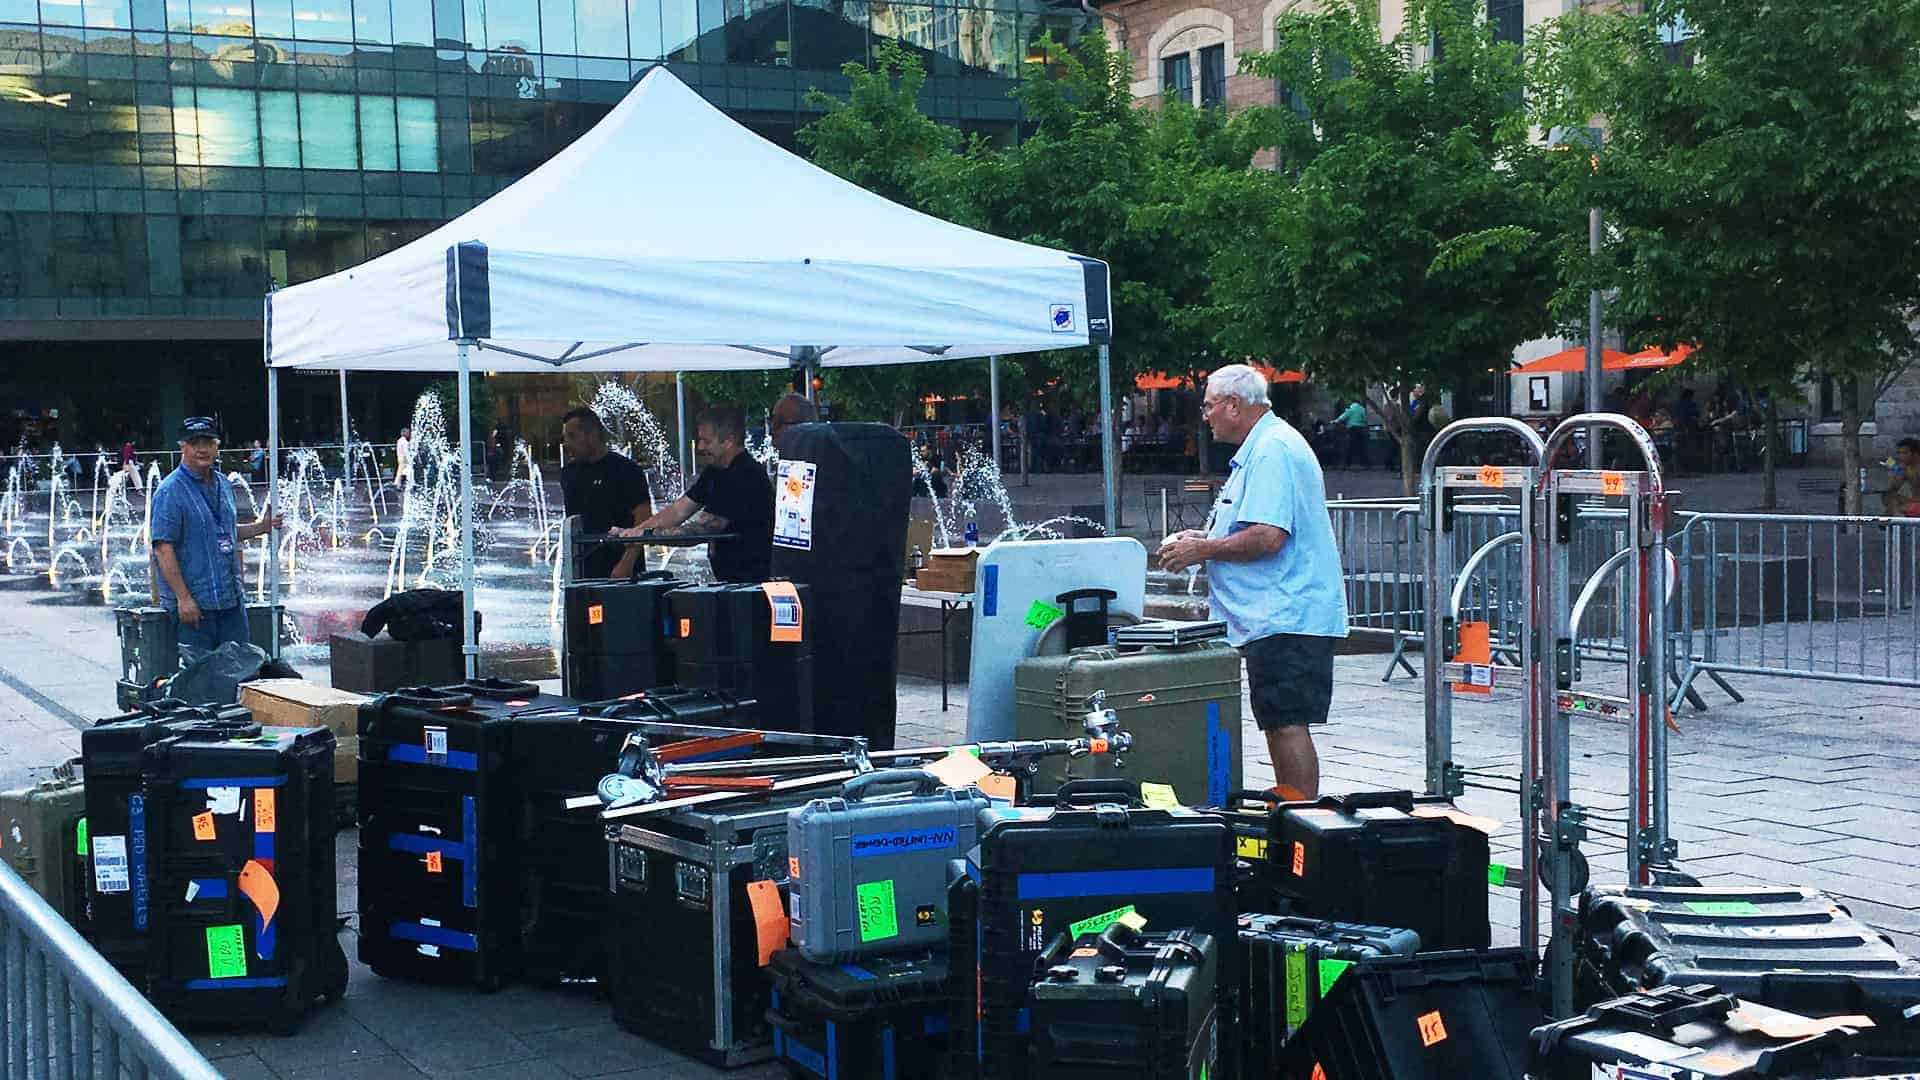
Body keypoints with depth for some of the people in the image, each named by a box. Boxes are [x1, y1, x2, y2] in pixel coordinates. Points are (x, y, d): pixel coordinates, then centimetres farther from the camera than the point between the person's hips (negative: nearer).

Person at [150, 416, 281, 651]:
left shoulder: (223, 485, 13)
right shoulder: (170, 491, -11)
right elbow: (163, 549, -16)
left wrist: (261, 527, 12)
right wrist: (183, 598, -20)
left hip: (232, 600, 7)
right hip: (193, 603, -7)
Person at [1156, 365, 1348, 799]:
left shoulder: (1271, 450, -15)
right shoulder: (1266, 446, 20)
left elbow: (1268, 536, -23)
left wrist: (1204, 550, -11)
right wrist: (1207, 539, 17)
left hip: (1285, 617, -11)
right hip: (1279, 616, 11)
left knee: (1287, 724, -11)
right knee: (1279, 724, 15)